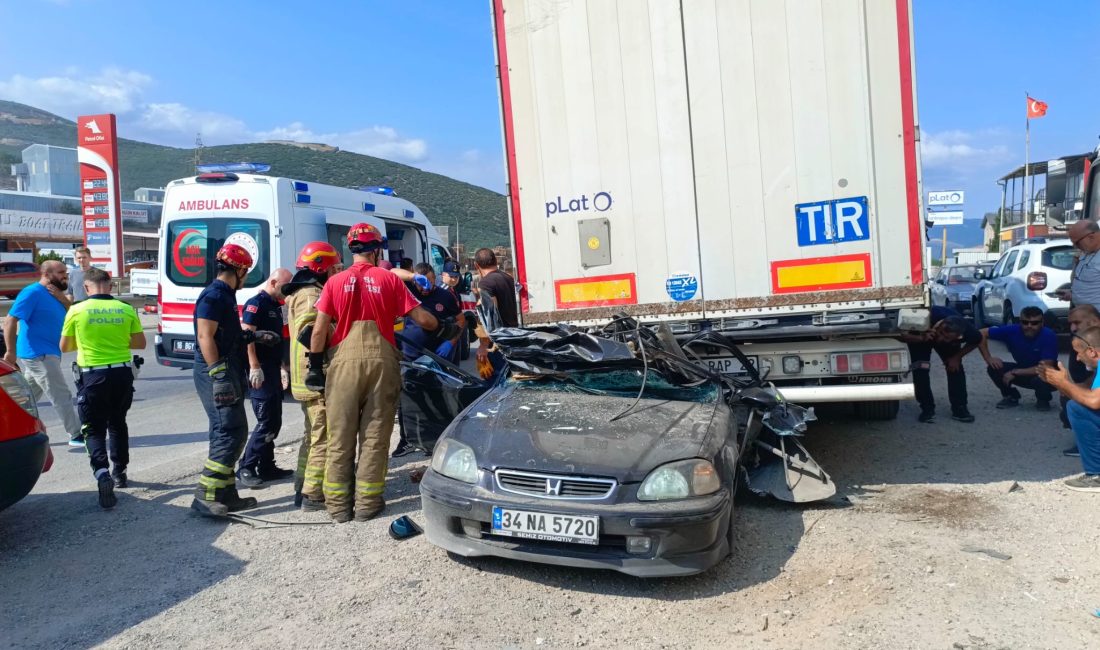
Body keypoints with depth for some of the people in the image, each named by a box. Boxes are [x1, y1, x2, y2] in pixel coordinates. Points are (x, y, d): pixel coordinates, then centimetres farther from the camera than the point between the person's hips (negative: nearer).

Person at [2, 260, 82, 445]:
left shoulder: (55, 294, 14)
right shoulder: (32, 293, -12)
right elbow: (10, 321, -16)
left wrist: (62, 299, -8)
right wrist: (11, 352, -19)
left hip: (48, 355, 9)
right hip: (38, 355, -9)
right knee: (62, 397, -7)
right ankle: (77, 436, -3)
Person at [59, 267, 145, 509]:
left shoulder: (77, 311, -6)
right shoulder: (126, 309, -2)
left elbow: (64, 347, 6)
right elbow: (140, 343, 6)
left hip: (92, 376, -3)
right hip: (122, 373, 3)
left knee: (94, 428, 5)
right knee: (117, 423, 21)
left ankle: (101, 471, -18)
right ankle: (119, 472, 29)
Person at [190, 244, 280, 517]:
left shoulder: (224, 295, 17)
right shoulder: (214, 295, -12)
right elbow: (205, 337, -19)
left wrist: (254, 335, 18)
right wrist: (219, 375, -23)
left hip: (228, 373, 10)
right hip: (217, 374, -10)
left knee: (232, 433, 13)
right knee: (229, 434, -10)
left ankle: (226, 495, 20)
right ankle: (204, 496, -5)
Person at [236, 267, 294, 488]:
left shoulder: (276, 305, 17)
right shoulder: (256, 303, -11)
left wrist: (281, 366, 22)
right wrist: (255, 367, -24)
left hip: (273, 370, 10)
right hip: (260, 371, -9)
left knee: (274, 421, 12)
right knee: (266, 422, -9)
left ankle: (267, 467, 21)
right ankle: (246, 468, 0)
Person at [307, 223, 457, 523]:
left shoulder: (335, 282, 4)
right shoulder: (389, 279, 3)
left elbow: (319, 330, -1)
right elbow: (421, 318, 1)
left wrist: (315, 366, 8)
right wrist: (443, 328, 20)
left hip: (344, 361, 1)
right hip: (381, 360, 0)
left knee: (340, 436, 8)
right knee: (374, 436, 6)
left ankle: (338, 505, 13)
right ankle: (367, 503, 11)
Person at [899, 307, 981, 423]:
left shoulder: (966, 330, -36)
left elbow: (977, 340, -11)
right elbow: (902, 335, -33)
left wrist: (956, 357, -17)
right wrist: (921, 338, -50)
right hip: (919, 337, -2)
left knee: (955, 368, -12)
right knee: (921, 368, -18)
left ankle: (959, 408, 1)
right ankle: (927, 409, -7)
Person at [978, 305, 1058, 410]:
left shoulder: (1049, 336, -28)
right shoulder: (1013, 331, -19)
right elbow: (982, 334, -13)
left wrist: (1014, 372, -27)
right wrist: (988, 358, -19)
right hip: (1023, 371, 4)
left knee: (1040, 378, -37)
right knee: (994, 368, -19)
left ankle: (1043, 400, -1)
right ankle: (1011, 397, 8)